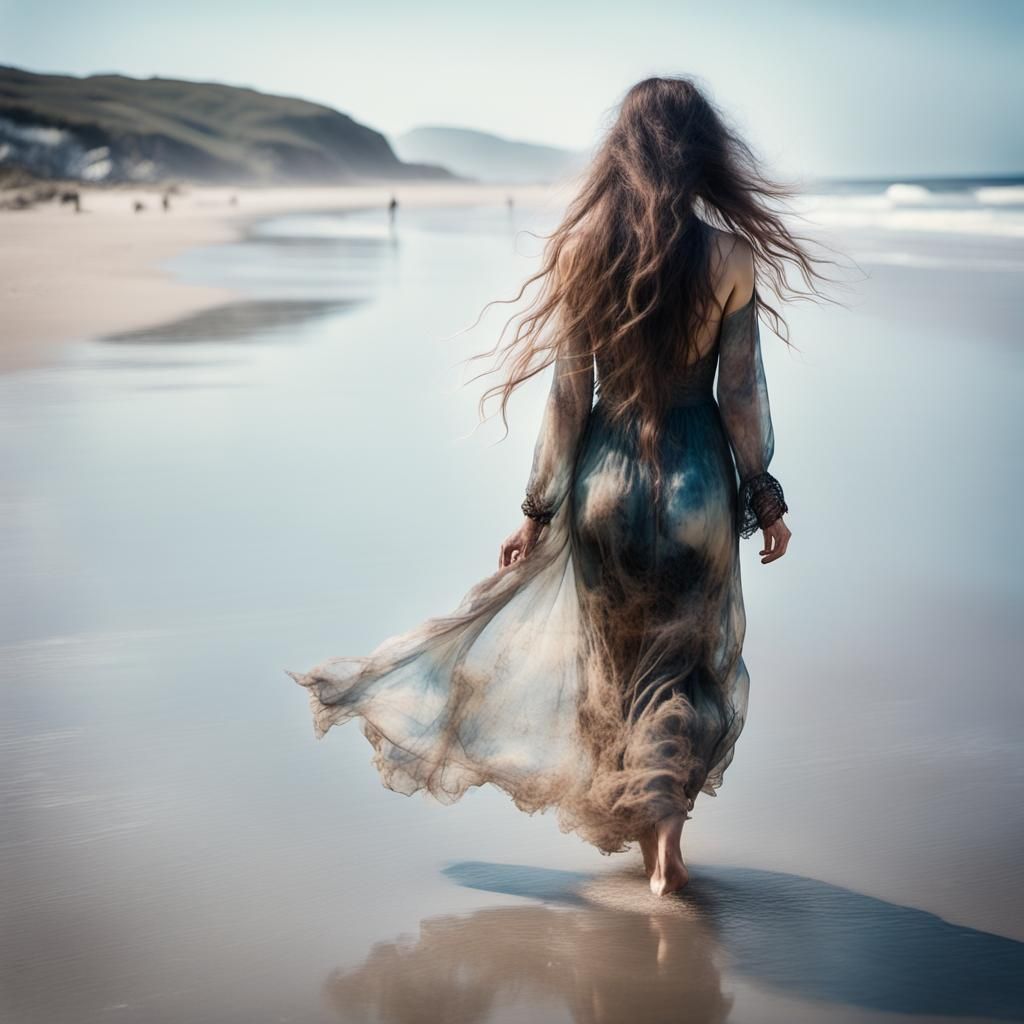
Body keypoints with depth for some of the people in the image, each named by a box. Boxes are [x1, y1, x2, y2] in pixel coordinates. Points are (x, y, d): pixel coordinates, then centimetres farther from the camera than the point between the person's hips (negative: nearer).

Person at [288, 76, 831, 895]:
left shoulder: (583, 252, -8)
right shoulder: (732, 258, -11)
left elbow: (569, 394, -5)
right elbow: (742, 396, -6)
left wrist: (539, 508, 3)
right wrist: (767, 500, 6)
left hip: (605, 477, 1)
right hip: (698, 481, -1)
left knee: (616, 659, 19)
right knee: (689, 661, 16)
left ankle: (641, 832, 30)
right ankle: (665, 830, 4)